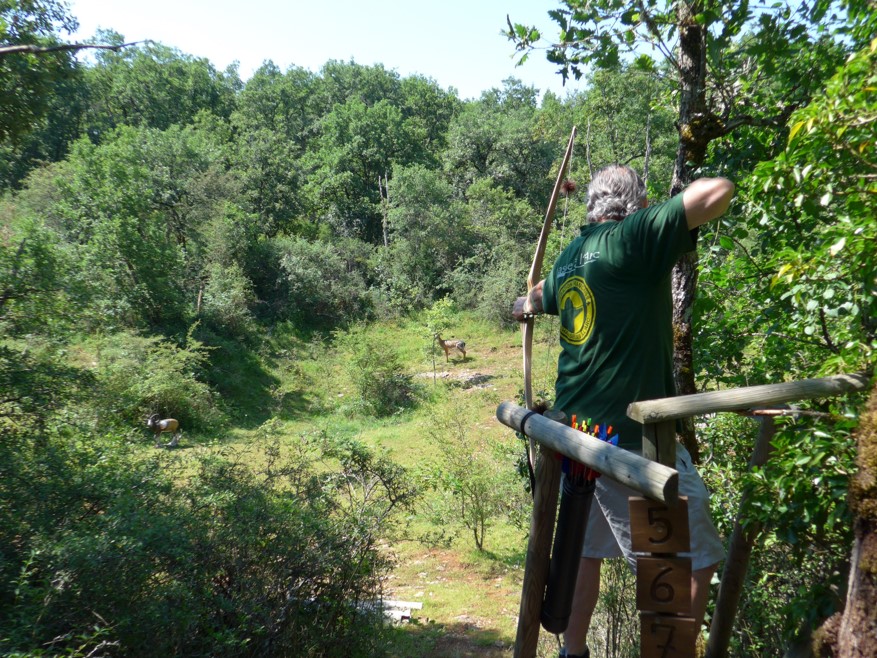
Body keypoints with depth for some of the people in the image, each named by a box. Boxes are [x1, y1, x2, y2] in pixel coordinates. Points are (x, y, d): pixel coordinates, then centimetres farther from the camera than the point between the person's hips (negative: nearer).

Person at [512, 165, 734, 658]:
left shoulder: (570, 257, 13)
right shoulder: (634, 238, -10)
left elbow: (539, 296, 34)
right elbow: (719, 192, -17)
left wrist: (529, 303, 58)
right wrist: (682, 198, 6)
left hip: (578, 431, 9)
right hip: (632, 435, -8)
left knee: (586, 550, 22)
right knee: (693, 562, 6)